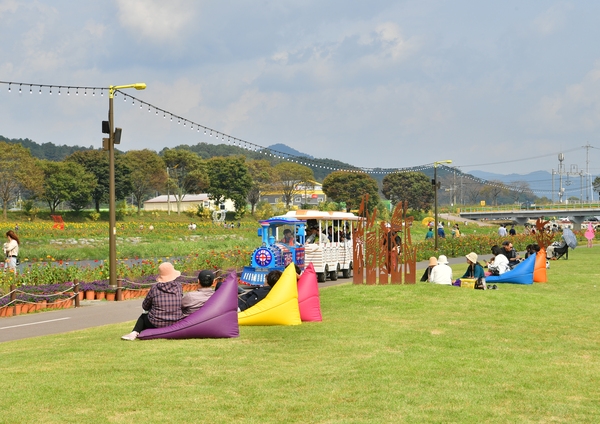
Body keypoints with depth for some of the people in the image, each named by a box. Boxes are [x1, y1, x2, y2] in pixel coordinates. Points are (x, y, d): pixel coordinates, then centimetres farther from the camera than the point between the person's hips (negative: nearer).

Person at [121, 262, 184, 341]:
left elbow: (145, 306, 4)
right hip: (176, 324, 2)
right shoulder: (178, 286, -3)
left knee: (143, 316, 29)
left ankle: (135, 333, 8)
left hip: (157, 325, -2)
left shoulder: (155, 288, -9)